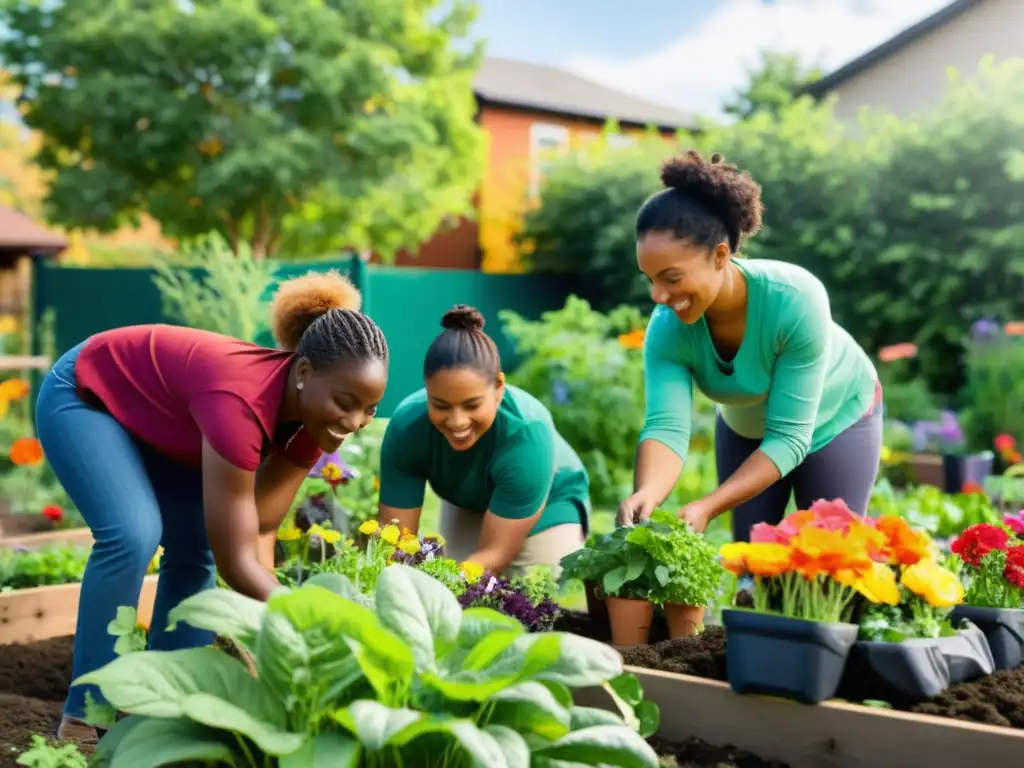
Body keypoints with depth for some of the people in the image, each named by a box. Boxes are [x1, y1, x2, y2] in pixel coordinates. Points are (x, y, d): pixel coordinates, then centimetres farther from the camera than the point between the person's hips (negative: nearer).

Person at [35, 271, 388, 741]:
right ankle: (85, 716, -12)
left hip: (155, 414, 8)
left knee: (196, 550, -1)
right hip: (83, 398, -7)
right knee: (133, 535, -24)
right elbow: (235, 561, -40)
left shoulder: (312, 416, -19)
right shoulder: (241, 402, -42)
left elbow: (259, 534, -14)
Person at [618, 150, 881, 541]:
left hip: (837, 418, -3)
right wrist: (645, 496, -59)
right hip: (745, 429, 3)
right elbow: (666, 426, -38)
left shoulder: (795, 300, -39)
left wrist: (707, 507, -47)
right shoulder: (667, 330, -29)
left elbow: (789, 437, -37)